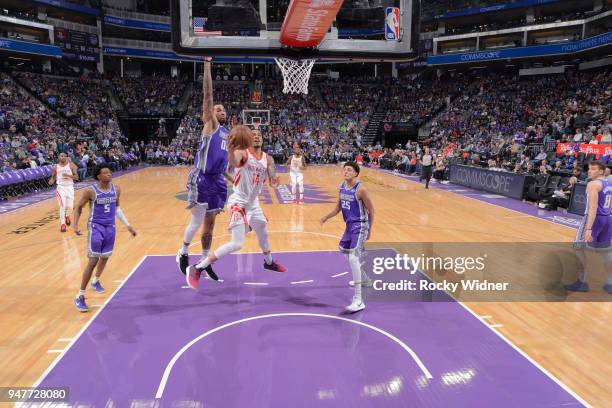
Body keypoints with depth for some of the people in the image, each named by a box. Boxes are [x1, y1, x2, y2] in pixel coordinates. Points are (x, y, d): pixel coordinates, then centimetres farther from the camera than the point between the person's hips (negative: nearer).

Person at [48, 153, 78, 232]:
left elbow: (76, 177, -3)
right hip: (61, 187, -1)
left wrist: (68, 175, -21)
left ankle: (67, 216, 37)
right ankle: (62, 224, -1)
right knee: (63, 206, -12)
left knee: (70, 206, 2)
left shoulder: (71, 165, -1)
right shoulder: (55, 167, 2)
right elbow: (53, 177, 12)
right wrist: (51, 181, -11)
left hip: (70, 187, 1)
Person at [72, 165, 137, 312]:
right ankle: (80, 296, -1)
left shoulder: (116, 189, -1)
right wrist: (75, 224, -14)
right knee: (93, 261, -10)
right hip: (96, 227, -5)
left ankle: (95, 281, 47)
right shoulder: (91, 191, -15)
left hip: (110, 227, 5)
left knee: (105, 257, 19)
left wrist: (127, 225, 11)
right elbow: (79, 207, -1)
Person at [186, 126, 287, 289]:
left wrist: (274, 180, -21)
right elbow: (233, 162, -41)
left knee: (263, 234, 26)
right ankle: (197, 268, -8)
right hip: (239, 203, -8)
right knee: (237, 244, -16)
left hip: (253, 203, 8)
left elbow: (272, 183, 2)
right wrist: (230, 148, -61)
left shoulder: (267, 159, 3)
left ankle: (269, 262, 53)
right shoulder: (242, 153, -17)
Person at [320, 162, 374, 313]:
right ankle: (364, 279, 49)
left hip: (360, 226, -9)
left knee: (353, 258, -20)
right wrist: (327, 217, 2)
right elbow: (338, 207, 14)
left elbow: (371, 210, -12)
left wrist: (369, 230, -6)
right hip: (349, 224, 9)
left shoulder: (360, 189, -19)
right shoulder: (342, 186, 4)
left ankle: (358, 300, -19)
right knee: (344, 250, 25)